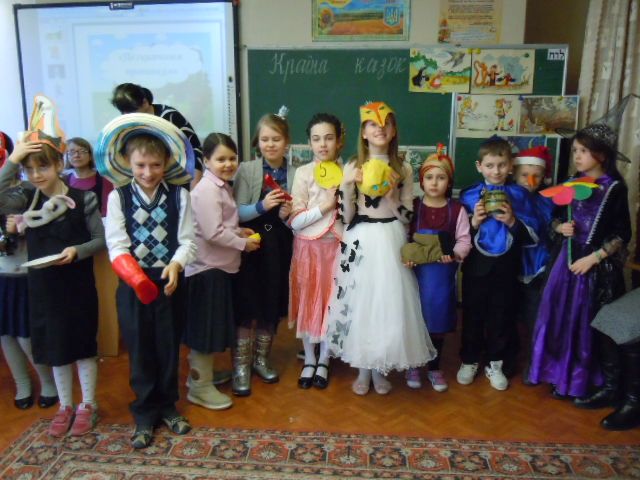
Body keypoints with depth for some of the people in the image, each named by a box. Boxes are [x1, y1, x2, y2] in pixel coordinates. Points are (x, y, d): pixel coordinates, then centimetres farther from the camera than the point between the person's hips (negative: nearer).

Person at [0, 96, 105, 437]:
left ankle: (88, 405, 27)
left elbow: (101, 240, -6)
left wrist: (77, 250, -24)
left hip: (78, 285, -3)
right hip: (42, 285, 3)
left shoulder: (83, 199, -10)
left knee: (83, 345, 9)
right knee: (55, 347, 15)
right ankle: (65, 406, 32)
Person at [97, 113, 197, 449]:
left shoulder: (179, 195, -3)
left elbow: (187, 240, -5)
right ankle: (145, 413, 30)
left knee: (168, 347, 14)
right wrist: (133, 273, -28)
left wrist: (175, 264, -26)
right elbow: (117, 245, -9)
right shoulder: (118, 197, -4)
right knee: (139, 351, 11)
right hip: (133, 284, 0)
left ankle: (167, 407, 34)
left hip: (170, 281, 0)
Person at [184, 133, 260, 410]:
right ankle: (200, 388, 13)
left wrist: (239, 231, 4)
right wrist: (243, 243, -13)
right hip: (207, 268, -10)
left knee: (213, 328, 20)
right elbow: (213, 233, -24)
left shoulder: (221, 186, 12)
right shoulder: (207, 190, -18)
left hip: (220, 266, 10)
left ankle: (200, 375, 35)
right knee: (204, 330, 0)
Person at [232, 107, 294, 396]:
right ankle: (240, 367, 16)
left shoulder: (294, 174, 2)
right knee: (246, 307, 1)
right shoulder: (246, 170, -3)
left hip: (279, 247, 3)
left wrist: (287, 214, -15)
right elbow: (236, 212, -8)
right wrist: (261, 206, -23)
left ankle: (261, 359, 32)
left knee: (273, 307, 12)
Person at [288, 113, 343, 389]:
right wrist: (325, 206, -18)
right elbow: (295, 221, -11)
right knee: (307, 303, 9)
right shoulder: (303, 173, -6)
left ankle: (324, 361, 27)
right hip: (308, 247, -1)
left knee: (333, 303, 8)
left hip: (336, 246, 1)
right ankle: (309, 359, 28)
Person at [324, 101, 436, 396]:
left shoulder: (403, 169, 3)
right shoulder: (353, 167, 0)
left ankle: (380, 369, 23)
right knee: (359, 300, 4)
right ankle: (363, 369, 23)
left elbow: (407, 216, 1)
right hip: (360, 243, 0)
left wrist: (390, 192, -13)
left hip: (391, 242, 1)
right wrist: (347, 183, -15)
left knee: (389, 301, 4)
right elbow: (346, 217, -4)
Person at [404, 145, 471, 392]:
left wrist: (453, 254, -21)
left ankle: (434, 368, 29)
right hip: (416, 272, 0)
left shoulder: (457, 209, -2)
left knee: (437, 322, 11)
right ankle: (413, 366, 26)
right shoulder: (412, 207, -1)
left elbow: (464, 241, -2)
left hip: (443, 274, 0)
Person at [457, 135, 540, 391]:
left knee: (501, 317, 12)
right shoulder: (468, 195, -3)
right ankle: (469, 361, 30)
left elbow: (533, 235, -4)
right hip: (476, 267, 0)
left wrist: (513, 222, -19)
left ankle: (494, 364, 29)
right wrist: (474, 222, -19)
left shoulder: (519, 194, -3)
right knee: (472, 315, 12)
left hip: (506, 269, 0)